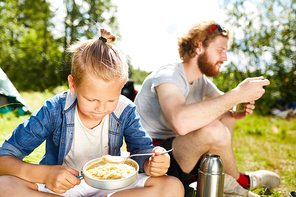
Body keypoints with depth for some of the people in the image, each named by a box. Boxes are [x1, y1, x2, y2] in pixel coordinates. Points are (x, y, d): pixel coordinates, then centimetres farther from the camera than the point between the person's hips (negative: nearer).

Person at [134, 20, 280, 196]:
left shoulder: (201, 79, 5)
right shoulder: (167, 76, -23)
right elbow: (181, 122, -43)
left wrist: (237, 111, -9)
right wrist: (237, 94, -35)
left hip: (175, 147, 9)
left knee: (226, 117, 7)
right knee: (214, 129, -30)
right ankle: (240, 181, 1)